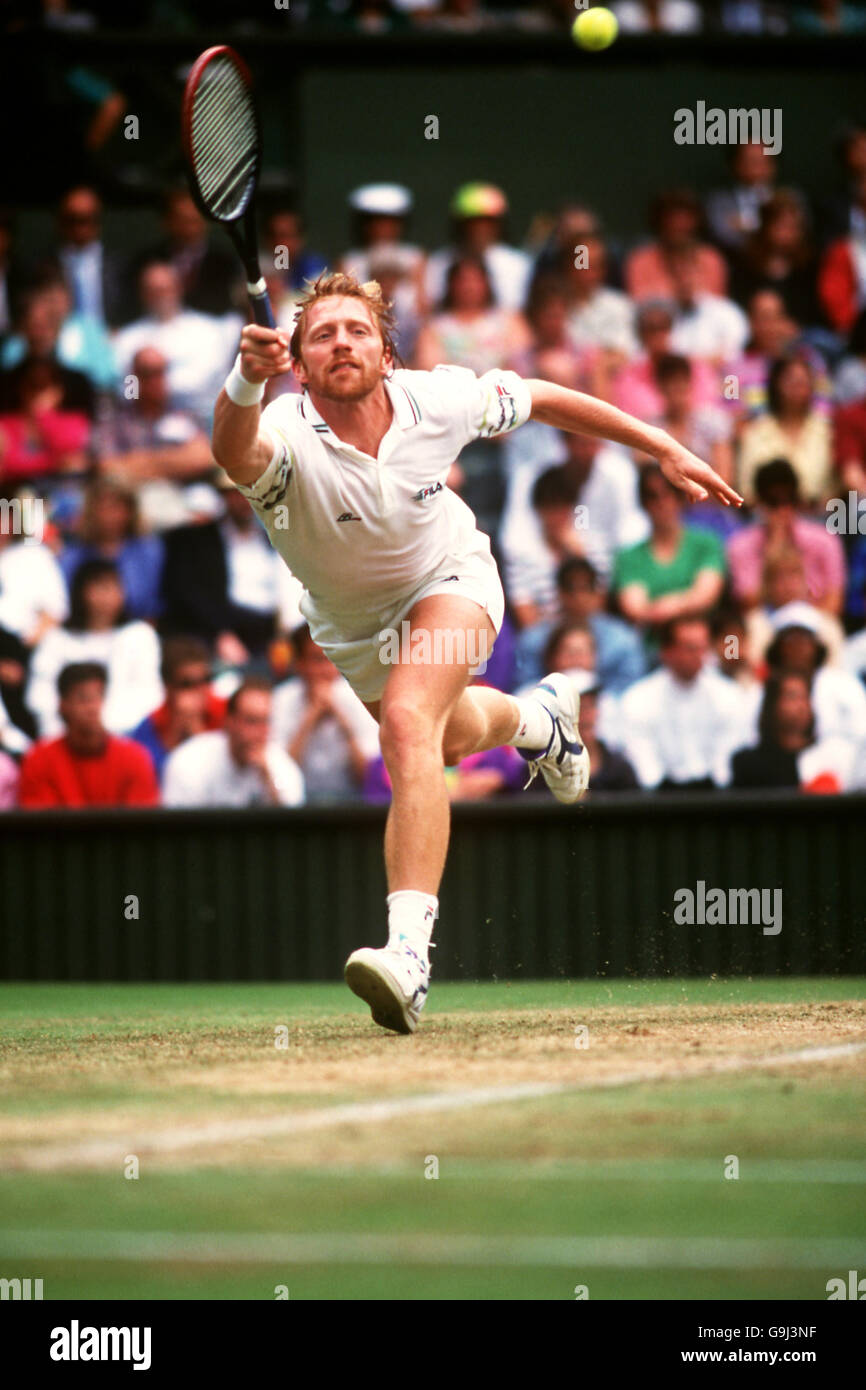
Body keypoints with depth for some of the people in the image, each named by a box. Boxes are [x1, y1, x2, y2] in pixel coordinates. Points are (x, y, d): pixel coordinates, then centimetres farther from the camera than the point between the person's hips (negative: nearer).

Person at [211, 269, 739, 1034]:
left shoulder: (437, 401, -28)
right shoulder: (286, 437, -36)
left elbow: (540, 398, -10)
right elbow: (234, 452, -62)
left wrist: (666, 449, -6)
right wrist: (246, 381, -84)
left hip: (449, 577, -2)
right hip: (353, 623, 2)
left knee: (409, 722, -30)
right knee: (449, 740, 26)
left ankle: (410, 949, -39)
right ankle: (534, 718, 65)